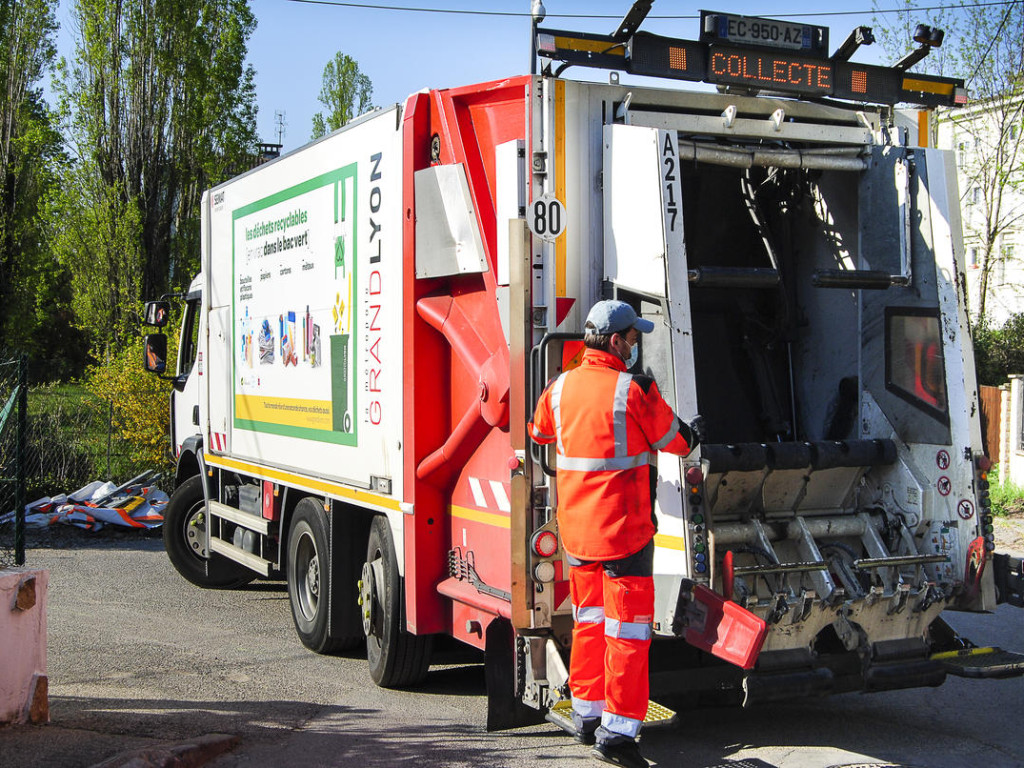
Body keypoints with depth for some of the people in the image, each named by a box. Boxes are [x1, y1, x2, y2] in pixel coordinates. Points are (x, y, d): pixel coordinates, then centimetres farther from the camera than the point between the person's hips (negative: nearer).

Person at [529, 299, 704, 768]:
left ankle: (586, 716, 26)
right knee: (627, 625, -1)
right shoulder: (632, 390, -14)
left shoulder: (560, 387, 3)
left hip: (575, 526, 6)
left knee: (589, 620, 17)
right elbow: (675, 440, -2)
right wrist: (695, 432, 21)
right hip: (622, 526, -6)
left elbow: (539, 435, 21)